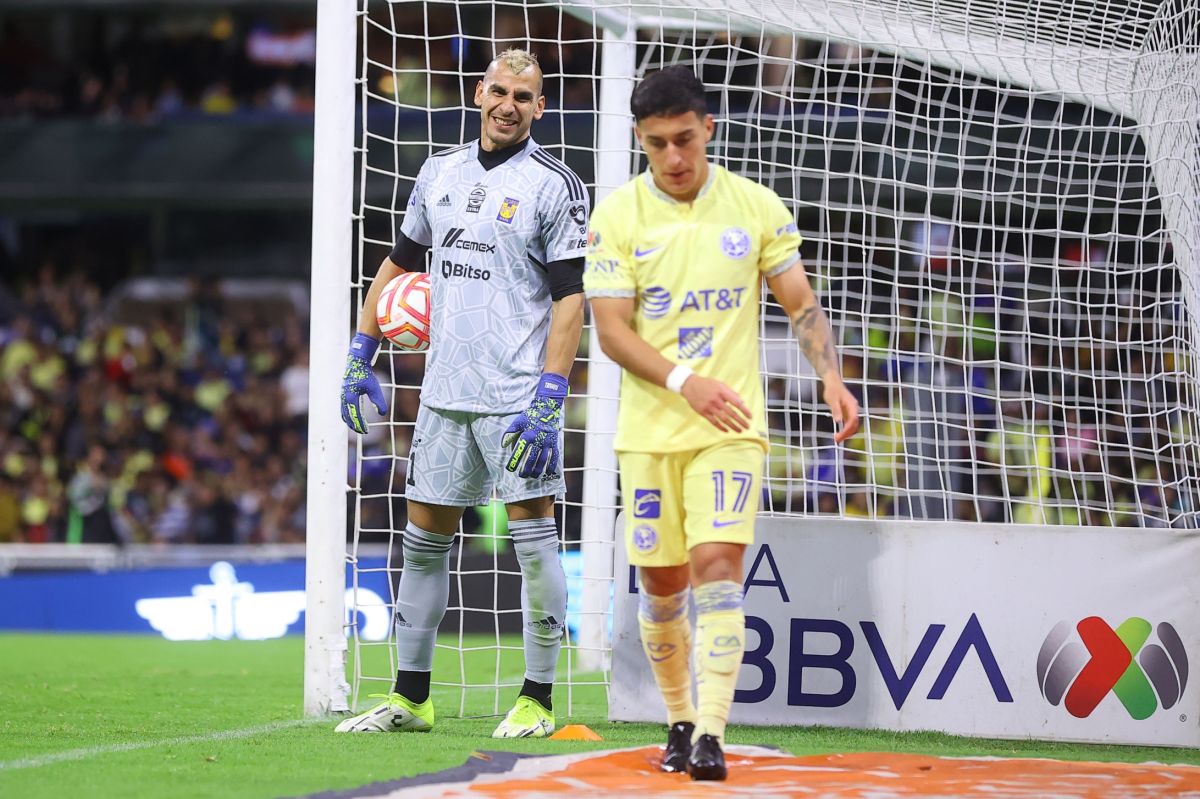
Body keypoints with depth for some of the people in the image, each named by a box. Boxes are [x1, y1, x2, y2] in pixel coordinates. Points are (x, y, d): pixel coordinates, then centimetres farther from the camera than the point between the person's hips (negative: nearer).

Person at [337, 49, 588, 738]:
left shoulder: (556, 185, -5)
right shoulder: (441, 173, 12)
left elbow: (570, 298, -10)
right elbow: (400, 262, 23)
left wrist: (548, 398, -18)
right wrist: (361, 357, 19)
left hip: (518, 393, -6)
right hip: (446, 391, 6)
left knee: (534, 538, -4)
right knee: (425, 537, 8)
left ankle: (538, 700, 3)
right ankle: (410, 698, 15)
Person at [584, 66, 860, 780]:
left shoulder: (757, 206, 2)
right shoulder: (618, 216, -2)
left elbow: (801, 302, 7)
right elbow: (611, 329, -7)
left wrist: (832, 378, -10)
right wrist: (684, 381, -22)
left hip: (732, 426, -1)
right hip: (650, 428, 1)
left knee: (718, 562, -15)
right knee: (663, 582, 6)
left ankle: (712, 733, -20)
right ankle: (680, 718, 25)